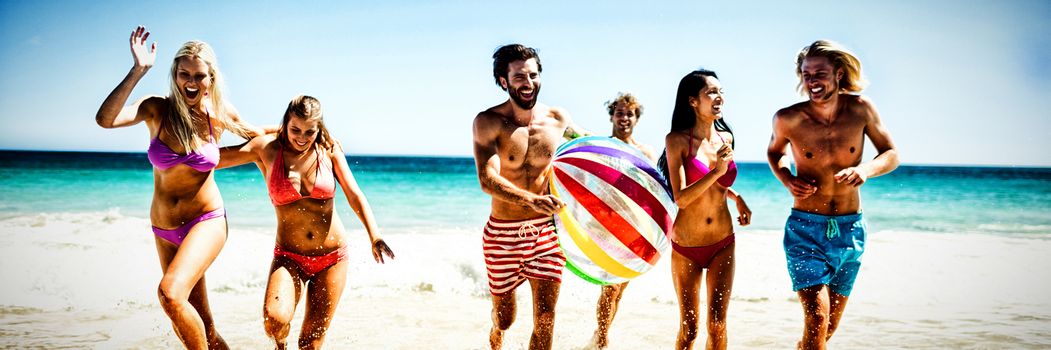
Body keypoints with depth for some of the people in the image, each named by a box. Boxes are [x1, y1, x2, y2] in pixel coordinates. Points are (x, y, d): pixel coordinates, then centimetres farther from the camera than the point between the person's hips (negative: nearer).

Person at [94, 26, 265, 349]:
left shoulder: (219, 113, -6)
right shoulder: (157, 110, -9)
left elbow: (251, 134, 16)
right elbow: (104, 119, -28)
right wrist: (138, 70, -30)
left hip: (207, 221, -2)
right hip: (165, 229, 2)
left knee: (170, 293, -28)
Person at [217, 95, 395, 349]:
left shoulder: (329, 149, -1)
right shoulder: (267, 149, -4)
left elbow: (355, 196, -5)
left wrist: (374, 237, -18)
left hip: (333, 257, 1)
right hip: (289, 257, -1)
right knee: (274, 319, -25)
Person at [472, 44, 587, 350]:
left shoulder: (558, 120, -1)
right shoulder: (488, 123, -12)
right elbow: (487, 180, -26)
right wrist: (532, 200, -40)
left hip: (546, 230, 2)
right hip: (503, 233, -2)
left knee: (545, 320, -3)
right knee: (504, 318, 13)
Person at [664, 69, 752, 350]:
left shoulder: (726, 138, 3)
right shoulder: (677, 140, -11)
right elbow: (680, 198, -18)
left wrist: (738, 198, 7)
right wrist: (717, 171, -25)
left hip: (723, 244, 3)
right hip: (686, 246, -3)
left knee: (717, 324, 0)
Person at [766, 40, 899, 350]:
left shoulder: (860, 109, -6)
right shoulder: (788, 119, -9)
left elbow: (892, 154, 5)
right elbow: (774, 152, 12)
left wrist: (865, 169, -17)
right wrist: (787, 179, -8)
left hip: (850, 231, 3)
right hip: (805, 229, -3)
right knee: (817, 320, -18)